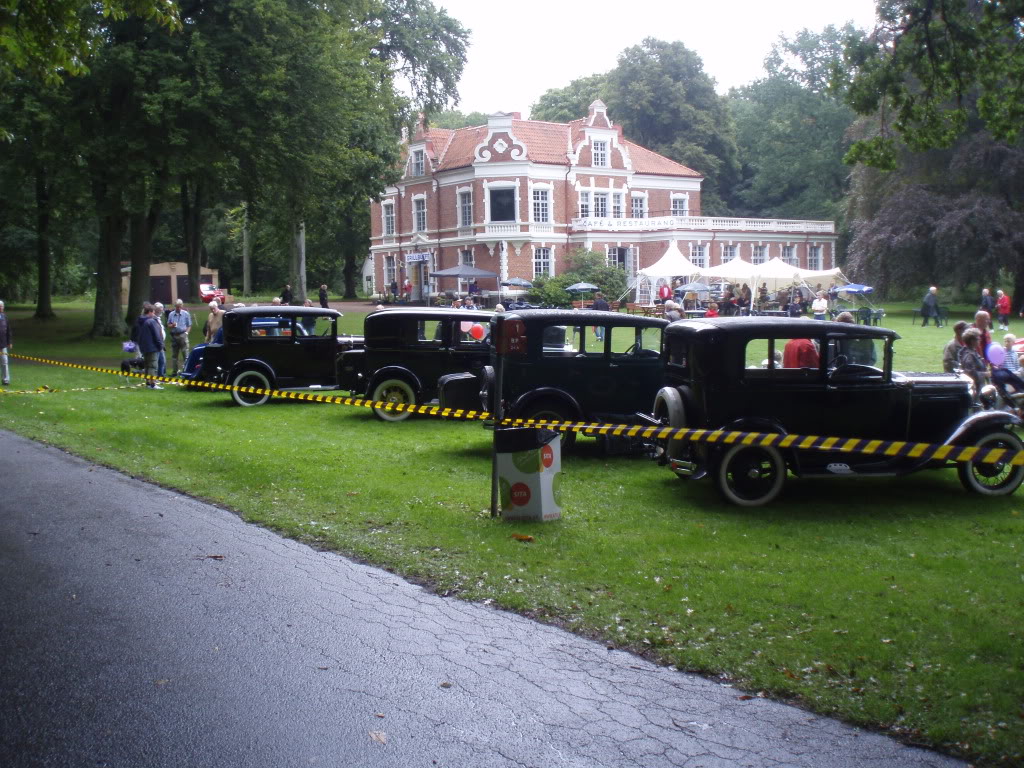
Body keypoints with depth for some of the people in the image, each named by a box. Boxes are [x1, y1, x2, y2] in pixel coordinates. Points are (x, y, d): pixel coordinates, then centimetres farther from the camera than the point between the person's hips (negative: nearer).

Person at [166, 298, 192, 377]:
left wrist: (186, 332, -9)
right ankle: (175, 371, 14)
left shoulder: (186, 314, 3)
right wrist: (172, 325, -8)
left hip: (183, 335, -3)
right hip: (174, 336, 3)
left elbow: (189, 325, 5)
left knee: (185, 355, -8)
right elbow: (168, 326, 13)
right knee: (174, 355, 8)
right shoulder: (171, 314, 9)